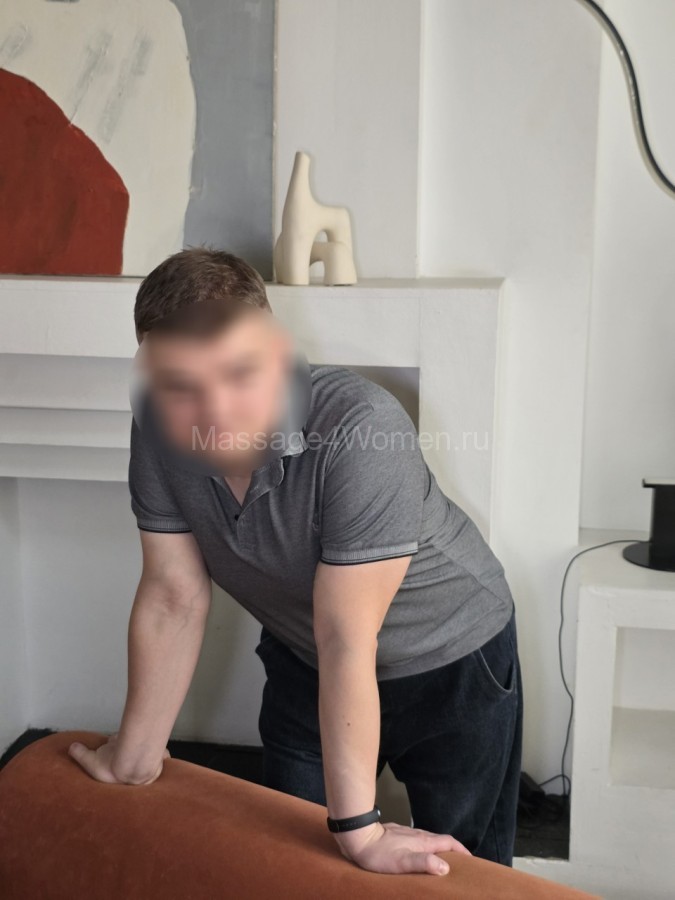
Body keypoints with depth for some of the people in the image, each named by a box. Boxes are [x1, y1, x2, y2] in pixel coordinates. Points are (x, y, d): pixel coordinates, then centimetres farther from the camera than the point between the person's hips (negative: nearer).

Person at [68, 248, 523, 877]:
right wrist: (134, 762, -7)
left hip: (452, 663, -4)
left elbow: (346, 638, -35)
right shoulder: (160, 426, -22)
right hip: (303, 665, 5)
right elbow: (174, 596, -13)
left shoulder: (362, 428, -37)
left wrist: (358, 831, -27)